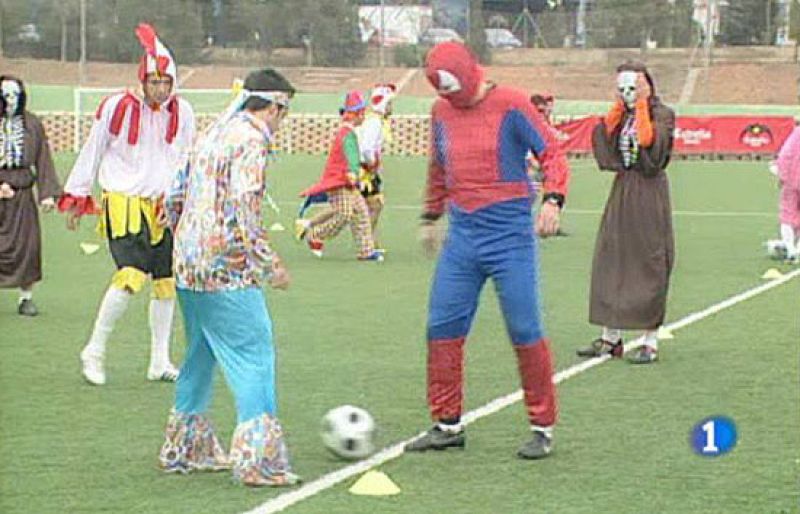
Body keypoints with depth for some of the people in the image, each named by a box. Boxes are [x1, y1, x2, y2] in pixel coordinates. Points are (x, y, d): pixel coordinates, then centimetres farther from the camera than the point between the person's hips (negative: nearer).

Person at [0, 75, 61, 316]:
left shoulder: (32, 124, 5)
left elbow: (43, 160, 6)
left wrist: (48, 192, 0)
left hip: (22, 194, 2)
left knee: (26, 244, 0)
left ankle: (26, 297, 11)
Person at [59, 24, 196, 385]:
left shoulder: (182, 113, 3)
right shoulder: (118, 108, -9)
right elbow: (92, 153, 3)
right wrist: (76, 198, 7)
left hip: (162, 207, 5)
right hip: (122, 203, -5)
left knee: (167, 283, 4)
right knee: (131, 276, -19)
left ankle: (160, 362, 16)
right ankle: (95, 351, -4)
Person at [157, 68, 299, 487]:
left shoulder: (213, 135, 16)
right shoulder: (251, 139, -11)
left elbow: (174, 197, 19)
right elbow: (242, 209, -20)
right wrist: (270, 265, -13)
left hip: (188, 266, 9)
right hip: (227, 269, -9)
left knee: (200, 354, 19)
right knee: (254, 355, -7)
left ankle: (185, 449, 27)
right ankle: (257, 457, -12)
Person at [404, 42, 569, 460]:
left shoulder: (510, 105, -6)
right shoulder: (441, 112, 10)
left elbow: (551, 154, -7)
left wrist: (552, 200, -21)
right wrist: (430, 217, 28)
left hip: (509, 237, -5)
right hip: (462, 237, 6)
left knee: (525, 331, -3)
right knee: (442, 328, 3)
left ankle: (543, 428, 8)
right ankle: (447, 425, 15)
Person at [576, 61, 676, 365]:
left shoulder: (662, 114, -5)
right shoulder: (621, 115, 13)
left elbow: (649, 142, -21)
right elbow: (603, 138, -1)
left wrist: (642, 105, -17)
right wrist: (619, 106, -3)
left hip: (649, 193, -6)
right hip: (621, 191, 6)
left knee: (648, 266, -4)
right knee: (610, 263, 5)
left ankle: (650, 341, 2)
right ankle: (610, 337, 13)